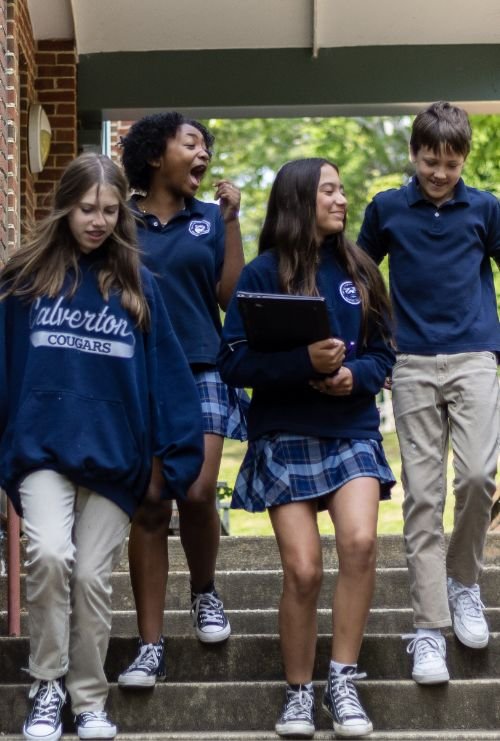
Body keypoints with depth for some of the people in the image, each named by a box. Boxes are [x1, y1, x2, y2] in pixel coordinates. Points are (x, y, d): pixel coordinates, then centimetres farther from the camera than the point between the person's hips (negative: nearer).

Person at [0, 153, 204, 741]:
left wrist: (177, 449, -3)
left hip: (113, 453, 1)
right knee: (49, 554, -20)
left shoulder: (137, 284, 4)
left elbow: (166, 373, 3)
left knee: (93, 578, 4)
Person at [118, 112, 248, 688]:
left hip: (201, 371, 1)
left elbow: (232, 297, 2)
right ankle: (150, 646, 2)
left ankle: (205, 591, 18)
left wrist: (230, 221, -1)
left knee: (197, 494, -13)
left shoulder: (209, 219, 9)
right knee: (148, 509, -2)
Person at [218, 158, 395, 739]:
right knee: (302, 570, -8)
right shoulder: (262, 274, -3)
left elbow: (382, 353, 10)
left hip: (351, 432, 2)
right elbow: (233, 362, -8)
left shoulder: (357, 270, 8)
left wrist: (354, 374, -12)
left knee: (359, 542, -22)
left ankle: (343, 680, -10)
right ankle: (299, 692, 12)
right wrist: (305, 362, -21)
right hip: (285, 437, -2)